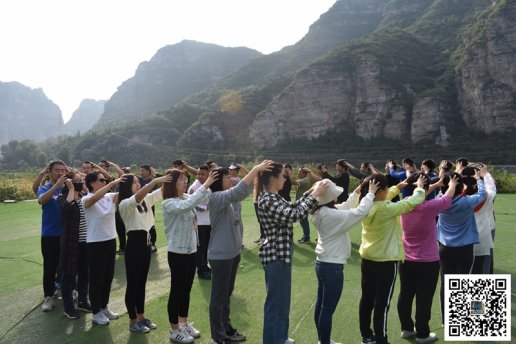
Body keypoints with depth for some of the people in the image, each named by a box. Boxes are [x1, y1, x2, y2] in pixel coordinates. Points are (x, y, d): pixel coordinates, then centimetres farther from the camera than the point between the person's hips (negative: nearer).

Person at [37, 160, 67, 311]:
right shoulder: (45, 188, -4)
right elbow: (41, 200, -26)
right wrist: (56, 185, -37)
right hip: (50, 235, -2)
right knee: (50, 267, 4)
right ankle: (48, 296, 16)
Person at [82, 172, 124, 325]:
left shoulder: (109, 197, 3)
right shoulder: (86, 200, -14)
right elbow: (95, 198, -36)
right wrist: (113, 183, -39)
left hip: (111, 241, 6)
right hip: (95, 243, -6)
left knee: (108, 277, 17)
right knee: (96, 279, 6)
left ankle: (104, 307, 34)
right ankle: (96, 313, 20)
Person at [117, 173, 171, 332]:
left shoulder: (146, 200, 10)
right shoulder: (125, 203, -11)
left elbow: (161, 193, 6)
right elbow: (138, 197, -31)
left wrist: (169, 179, -12)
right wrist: (155, 181, -37)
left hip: (146, 242, 8)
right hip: (134, 243, -7)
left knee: (142, 282, 16)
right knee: (133, 283, 3)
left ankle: (141, 317, 27)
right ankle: (133, 321, 14)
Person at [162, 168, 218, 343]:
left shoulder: (186, 197, 7)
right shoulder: (169, 203, -19)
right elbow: (188, 205, -37)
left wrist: (211, 185, -11)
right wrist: (205, 184, -38)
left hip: (191, 250, 8)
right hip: (178, 253, -8)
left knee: (186, 289, 18)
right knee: (177, 291, 5)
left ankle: (184, 324, 33)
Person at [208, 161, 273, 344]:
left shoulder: (232, 198, 3)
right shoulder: (216, 198, -21)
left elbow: (246, 190, 6)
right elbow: (238, 191, -35)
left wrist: (259, 172, -10)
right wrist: (255, 169, -33)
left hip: (234, 252, 8)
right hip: (220, 255, -8)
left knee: (227, 294, 21)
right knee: (219, 297, 6)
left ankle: (226, 329, 37)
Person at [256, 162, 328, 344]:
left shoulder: (274, 197, 8)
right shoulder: (267, 201, -23)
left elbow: (291, 208, 18)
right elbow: (295, 215, -29)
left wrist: (310, 192, 8)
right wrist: (314, 195, -22)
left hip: (281, 253, 11)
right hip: (276, 255, -11)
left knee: (281, 298, 23)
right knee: (276, 300, 4)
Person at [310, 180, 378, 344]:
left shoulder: (322, 211, 4)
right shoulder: (331, 215, -24)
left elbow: (345, 207, 19)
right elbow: (360, 212, -25)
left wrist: (356, 192, 12)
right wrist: (370, 193, -13)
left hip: (322, 263, 10)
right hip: (332, 267, -10)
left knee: (321, 305, 18)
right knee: (327, 310, 1)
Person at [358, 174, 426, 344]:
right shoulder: (386, 209, -22)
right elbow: (412, 202, -12)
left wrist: (397, 187, 19)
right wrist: (420, 187, 6)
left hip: (367, 259, 8)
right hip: (386, 262, -7)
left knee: (367, 299, 15)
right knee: (382, 304, 2)